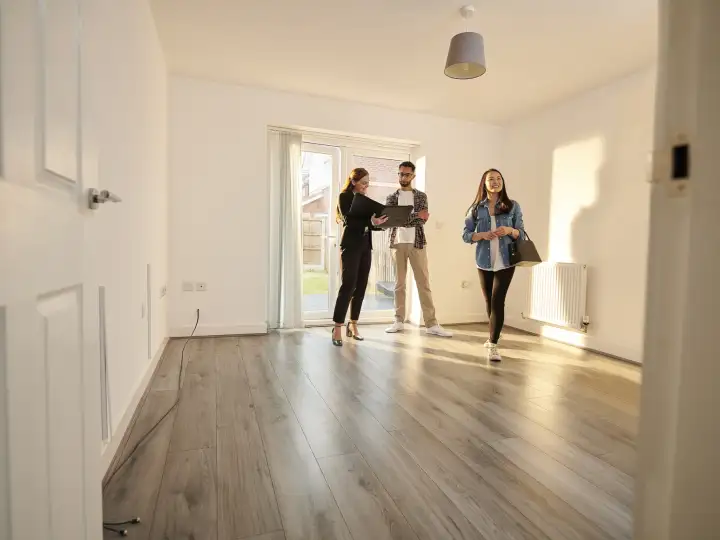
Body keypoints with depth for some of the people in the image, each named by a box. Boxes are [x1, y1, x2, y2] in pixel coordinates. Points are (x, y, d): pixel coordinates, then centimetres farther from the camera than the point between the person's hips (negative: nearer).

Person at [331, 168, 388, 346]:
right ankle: (337, 329, -6)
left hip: (366, 246, 7)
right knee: (348, 285, -11)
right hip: (351, 246, -7)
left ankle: (353, 325, 14)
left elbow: (369, 223, 16)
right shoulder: (344, 196, -1)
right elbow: (349, 221, -15)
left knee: (361, 286, 5)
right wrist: (370, 222, -27)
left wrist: (379, 222, -4)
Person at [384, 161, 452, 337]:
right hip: (398, 243, 1)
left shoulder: (421, 196, 9)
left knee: (424, 283, -1)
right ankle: (399, 321, 14)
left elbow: (422, 221, -4)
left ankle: (431, 324, 2)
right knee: (399, 283, 6)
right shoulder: (392, 197, 11)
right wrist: (415, 215, -12)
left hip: (417, 242, -1)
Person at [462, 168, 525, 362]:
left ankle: (493, 346, -6)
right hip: (484, 262, 2)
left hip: (505, 261, -2)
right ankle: (493, 337, 37)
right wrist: (481, 235, -16)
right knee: (489, 300, 15)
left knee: (498, 301, -10)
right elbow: (465, 234, 2)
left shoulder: (512, 206, 3)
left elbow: (522, 233, 4)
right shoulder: (476, 208, 4)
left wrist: (510, 231, -16)